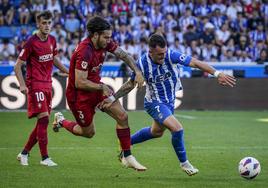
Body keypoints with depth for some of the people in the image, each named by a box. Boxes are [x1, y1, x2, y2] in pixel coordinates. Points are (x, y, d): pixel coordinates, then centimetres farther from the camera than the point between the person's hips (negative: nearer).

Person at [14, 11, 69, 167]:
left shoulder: (52, 40, 8)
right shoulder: (31, 42, -12)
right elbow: (18, 66, -9)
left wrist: (68, 72, 23)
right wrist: (22, 85, -20)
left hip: (47, 85, 8)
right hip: (35, 85, -8)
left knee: (42, 122, 8)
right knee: (44, 118, -14)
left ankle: (24, 153, 19)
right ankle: (45, 158, -9)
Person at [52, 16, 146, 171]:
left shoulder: (105, 43, -8)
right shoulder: (84, 52, -32)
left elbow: (123, 55, 5)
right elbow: (80, 83, -31)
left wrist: (137, 71, -10)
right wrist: (102, 87, -23)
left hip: (97, 87, 8)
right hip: (80, 94, -8)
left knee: (122, 116, -5)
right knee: (88, 133, 8)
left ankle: (127, 158, 4)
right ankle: (61, 121, 35)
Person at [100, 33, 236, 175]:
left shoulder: (171, 56, -23)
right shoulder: (142, 63, -23)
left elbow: (195, 63, -28)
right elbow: (131, 84, -4)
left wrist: (217, 74, -38)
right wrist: (113, 98, -3)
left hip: (170, 100, 5)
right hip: (154, 103, -5)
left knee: (157, 132, 25)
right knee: (177, 128, -22)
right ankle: (184, 163, 1)